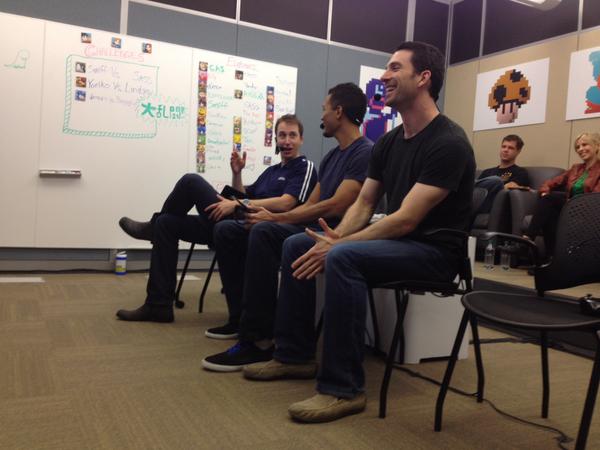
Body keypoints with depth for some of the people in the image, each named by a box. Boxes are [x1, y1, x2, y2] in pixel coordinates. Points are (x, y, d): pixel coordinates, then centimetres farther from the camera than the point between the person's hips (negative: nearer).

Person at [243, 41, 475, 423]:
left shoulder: (447, 143, -18)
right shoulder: (389, 142, 9)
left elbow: (406, 220, -24)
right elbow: (364, 204, 10)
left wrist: (337, 246, -23)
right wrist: (336, 236, -11)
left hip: (433, 251, -9)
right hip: (395, 240, 9)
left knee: (343, 259, -34)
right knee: (297, 245, 1)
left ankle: (344, 388, -24)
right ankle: (296, 354, 9)